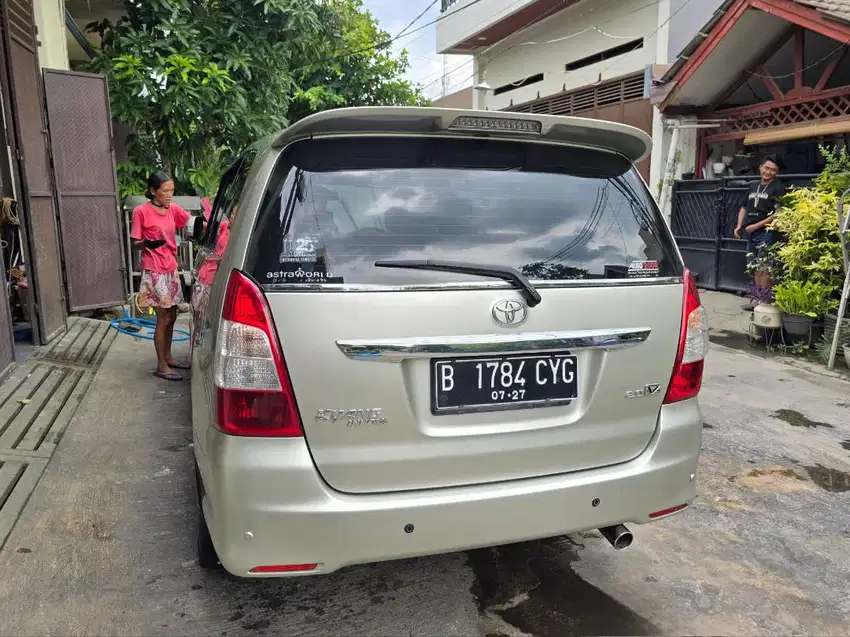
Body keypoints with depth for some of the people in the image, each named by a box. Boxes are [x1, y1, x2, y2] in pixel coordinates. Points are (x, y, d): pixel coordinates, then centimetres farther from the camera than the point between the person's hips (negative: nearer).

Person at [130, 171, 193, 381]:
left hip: (171, 269, 6)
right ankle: (161, 366, 6)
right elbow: (135, 244, -7)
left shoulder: (173, 209, 6)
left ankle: (168, 357, 28)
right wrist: (147, 243, -28)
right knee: (163, 319, -4)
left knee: (171, 316, 13)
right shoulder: (141, 212, -10)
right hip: (154, 272, -6)